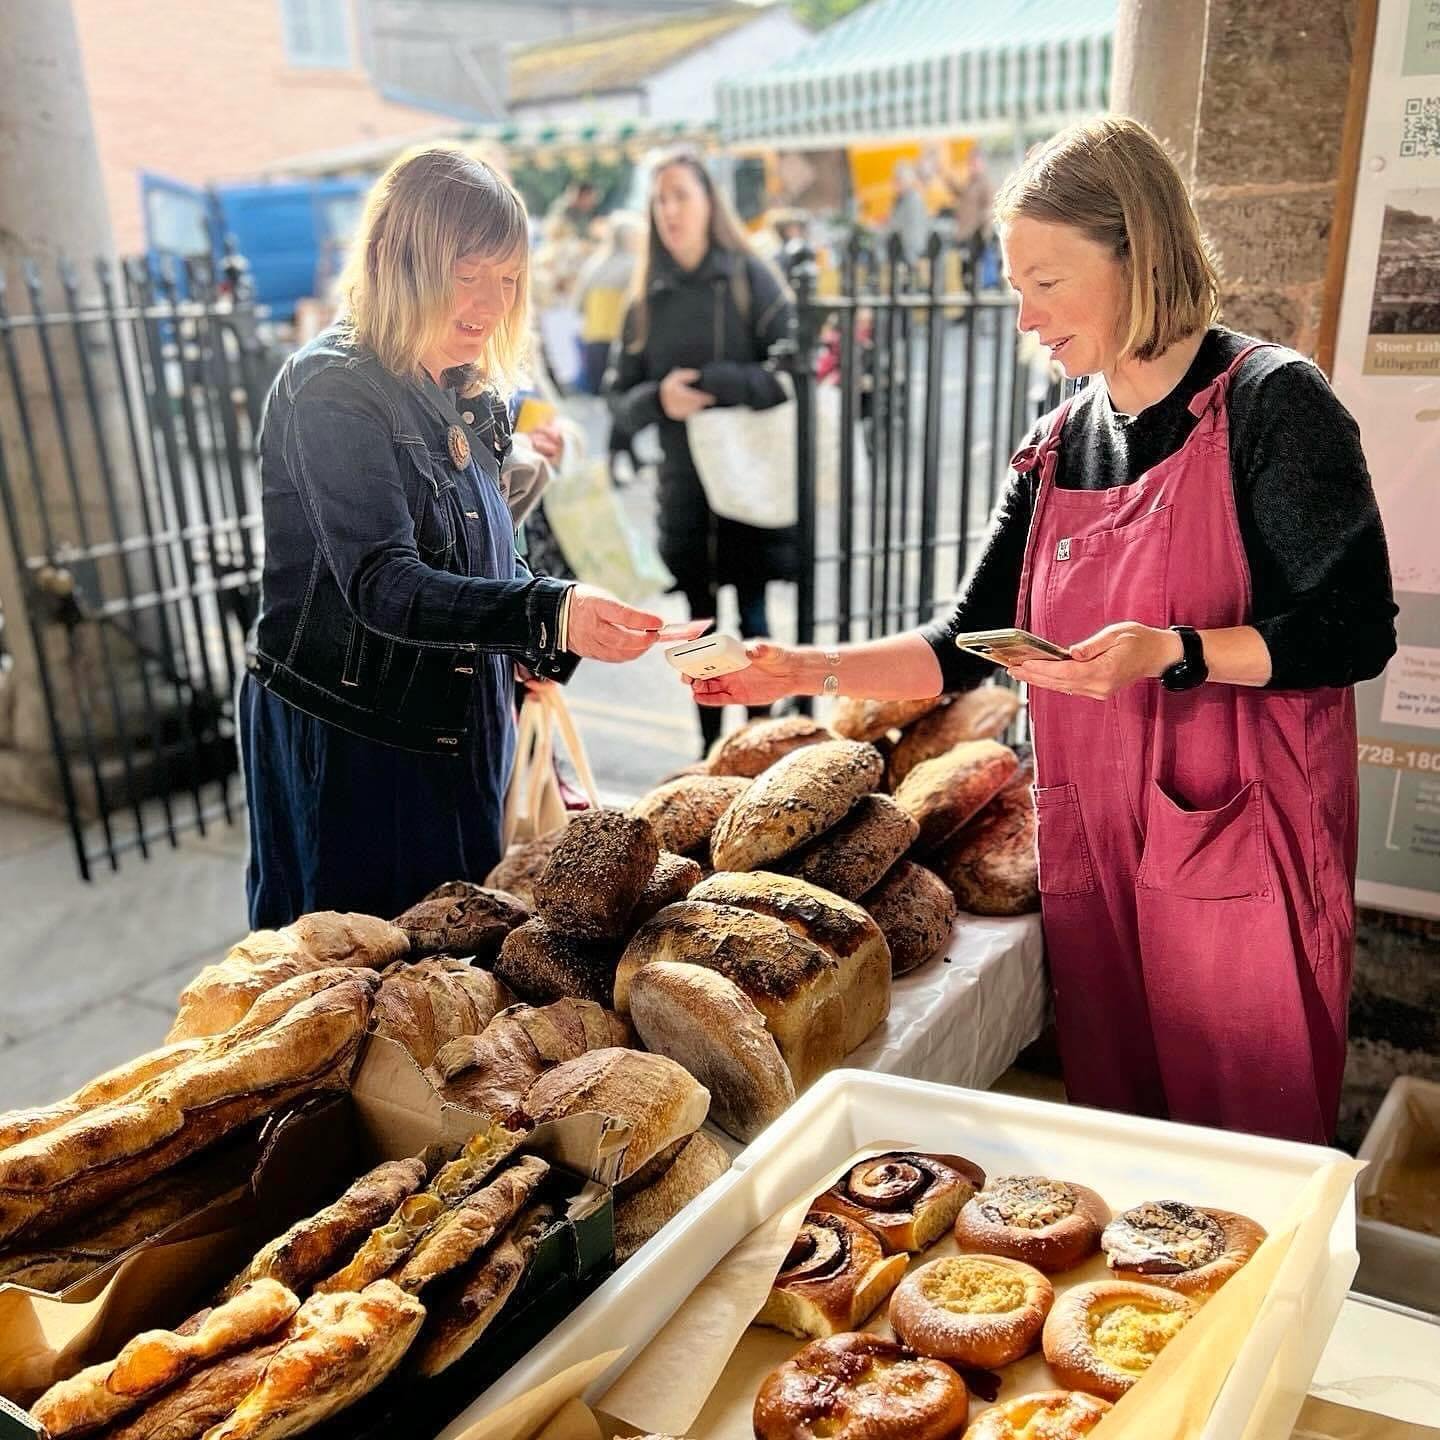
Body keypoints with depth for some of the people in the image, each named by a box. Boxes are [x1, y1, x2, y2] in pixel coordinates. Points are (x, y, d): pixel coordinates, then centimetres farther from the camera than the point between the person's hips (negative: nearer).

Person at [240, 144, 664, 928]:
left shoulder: (466, 394, 9)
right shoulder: (331, 391, -16)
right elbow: (381, 585, -28)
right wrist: (551, 613, -41)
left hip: (453, 731, 8)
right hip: (344, 742, -7)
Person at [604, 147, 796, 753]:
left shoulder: (748, 276, -1)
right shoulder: (648, 294, 10)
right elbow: (618, 392, 10)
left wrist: (715, 383, -18)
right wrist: (657, 399, -11)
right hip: (683, 483, 4)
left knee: (755, 621, -2)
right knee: (698, 627, 9)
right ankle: (709, 753, 20)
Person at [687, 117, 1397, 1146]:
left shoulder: (1269, 401, -7)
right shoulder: (1059, 445, 10)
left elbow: (1355, 630, -10)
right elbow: (967, 644, 10)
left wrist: (1171, 652, -24)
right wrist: (811, 670, -2)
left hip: (1241, 844, -5)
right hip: (1093, 847, 5)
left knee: (1251, 1144, 6)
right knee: (1110, 1120, 13)